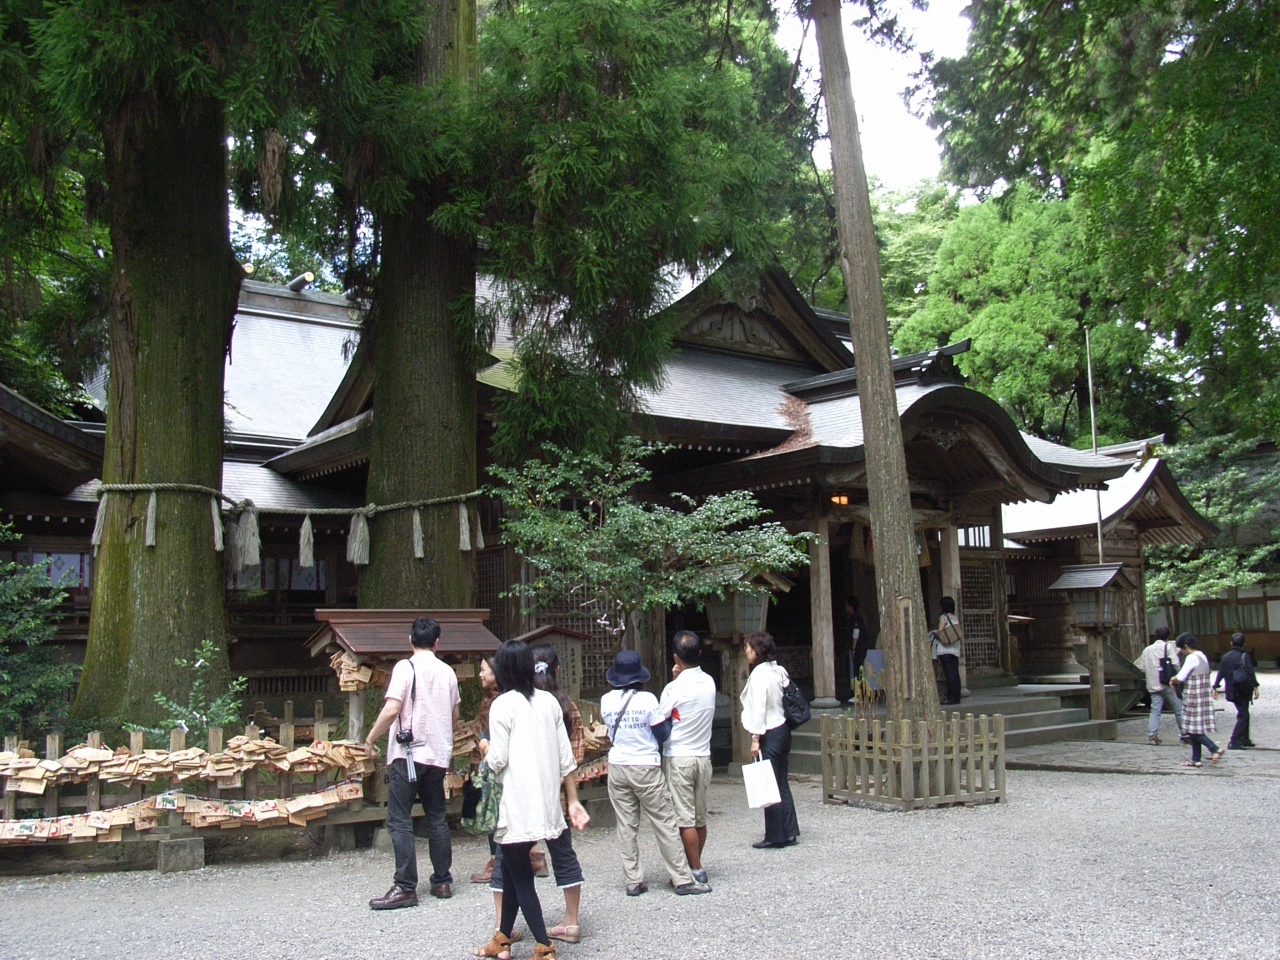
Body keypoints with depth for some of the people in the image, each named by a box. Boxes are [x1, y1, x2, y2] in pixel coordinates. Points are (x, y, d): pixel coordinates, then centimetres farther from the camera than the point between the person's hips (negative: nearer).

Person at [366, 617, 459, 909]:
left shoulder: (406, 667, -9)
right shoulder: (447, 671, 8)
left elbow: (392, 709, -17)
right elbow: (454, 715, 17)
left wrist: (371, 737, -3)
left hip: (408, 753, -6)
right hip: (438, 753, 6)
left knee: (399, 821, -2)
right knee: (437, 819, 14)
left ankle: (405, 888, -5)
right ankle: (442, 882, 18)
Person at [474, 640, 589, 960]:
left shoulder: (503, 705, -10)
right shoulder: (549, 701, 7)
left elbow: (498, 761, -13)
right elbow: (566, 757, 7)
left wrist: (485, 750, 9)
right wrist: (573, 800, 12)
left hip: (517, 803, -7)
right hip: (547, 799, 7)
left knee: (520, 875, 2)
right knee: (513, 867, 20)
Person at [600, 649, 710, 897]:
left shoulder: (606, 701, -1)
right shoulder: (647, 699, -11)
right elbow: (663, 733, -5)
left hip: (617, 768, 4)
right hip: (645, 768, -3)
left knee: (626, 826, 9)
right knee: (664, 824, 3)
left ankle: (633, 881, 11)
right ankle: (682, 879, 8)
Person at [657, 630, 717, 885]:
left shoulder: (675, 688, -15)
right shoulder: (709, 682, 3)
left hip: (678, 757, -6)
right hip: (703, 756, 6)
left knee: (685, 819, 1)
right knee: (699, 817, 14)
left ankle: (696, 871, 4)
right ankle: (695, 865, 23)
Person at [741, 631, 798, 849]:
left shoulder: (759, 673, -15)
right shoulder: (779, 671, 10)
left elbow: (758, 708, -18)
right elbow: (785, 702, 13)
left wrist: (755, 738, -16)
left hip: (769, 733, -9)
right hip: (783, 730, 9)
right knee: (781, 784, 14)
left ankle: (775, 836, 5)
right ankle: (789, 832, 18)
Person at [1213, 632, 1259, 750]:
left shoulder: (1225, 657, 6)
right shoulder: (1245, 656, -8)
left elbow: (1220, 673, 7)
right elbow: (1251, 672, -13)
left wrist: (1215, 687, 11)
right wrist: (1255, 687, -11)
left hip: (1232, 690, 5)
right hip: (1244, 690, -5)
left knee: (1243, 713, 21)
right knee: (1242, 715, -3)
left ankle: (1244, 740, 26)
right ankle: (1234, 742, -13)